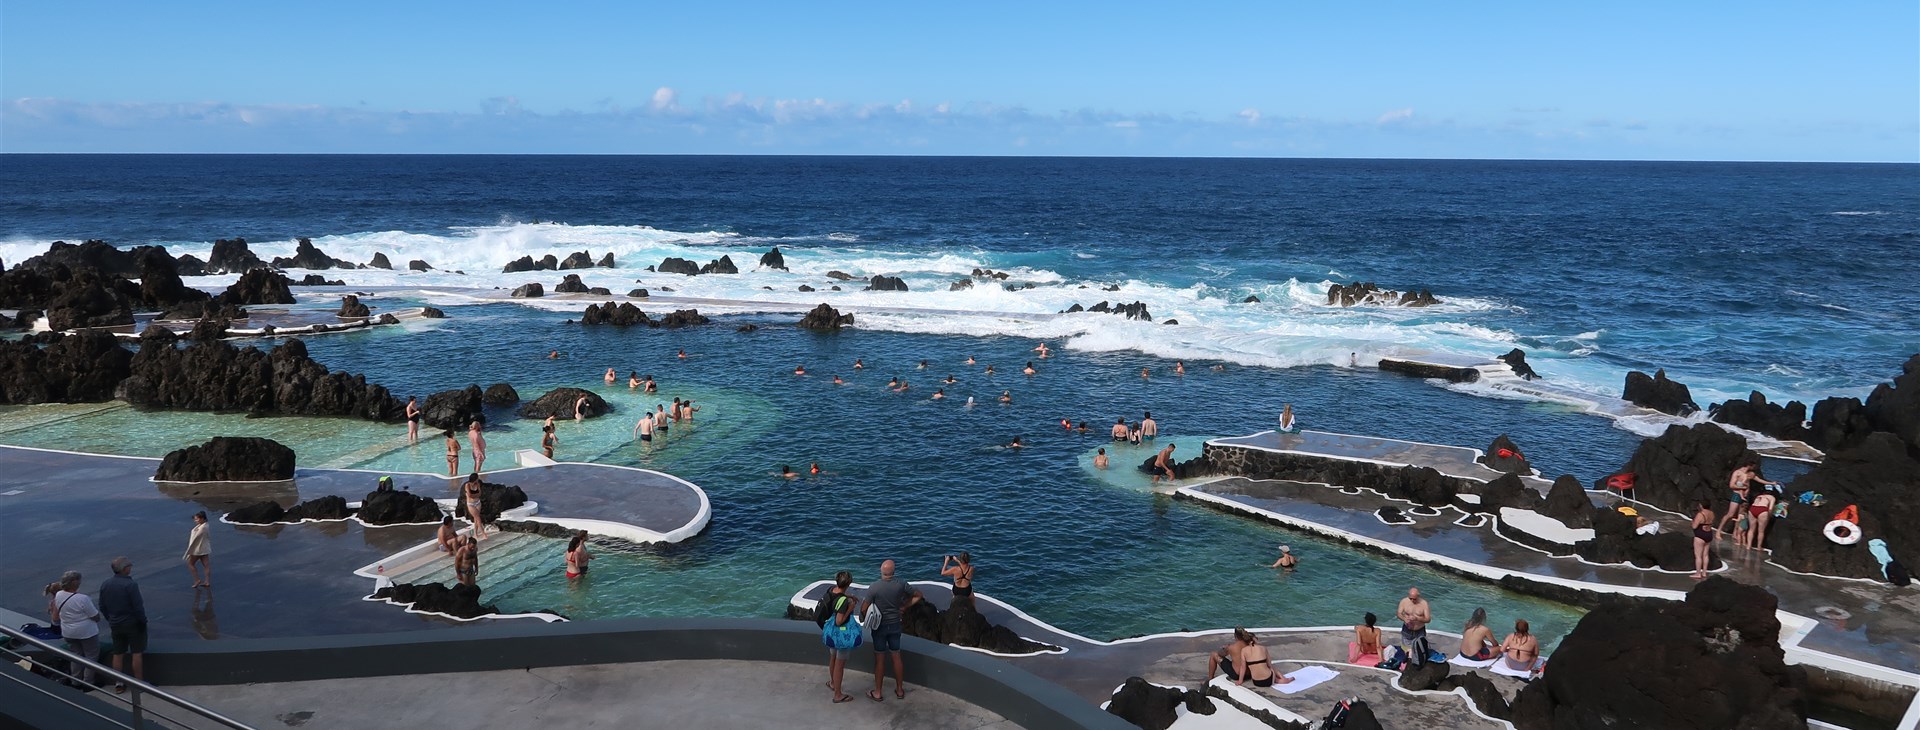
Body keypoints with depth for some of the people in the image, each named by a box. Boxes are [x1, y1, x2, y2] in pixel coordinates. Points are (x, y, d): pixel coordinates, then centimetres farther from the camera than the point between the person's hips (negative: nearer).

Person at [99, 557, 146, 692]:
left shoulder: (105, 585, 0)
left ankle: (118, 683, 19)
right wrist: (143, 621, -6)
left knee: (117, 654, 13)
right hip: (133, 624, -6)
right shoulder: (130, 585, -20)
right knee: (137, 653, 4)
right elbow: (138, 607, -19)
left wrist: (111, 620, 19)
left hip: (115, 625, 6)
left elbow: (102, 607, 8)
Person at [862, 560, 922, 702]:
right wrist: (904, 606, 6)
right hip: (895, 625, 3)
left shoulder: (874, 587, -21)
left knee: (880, 659, 8)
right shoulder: (901, 584, -12)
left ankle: (877, 693, 17)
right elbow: (918, 596, 1)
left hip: (879, 626, -2)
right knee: (896, 657, 15)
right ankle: (900, 690, 25)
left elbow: (864, 609, -17)